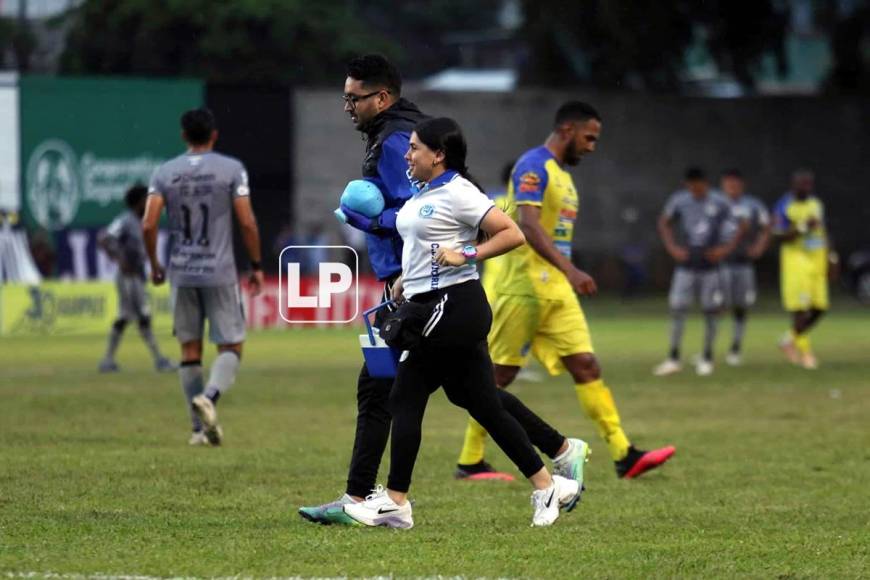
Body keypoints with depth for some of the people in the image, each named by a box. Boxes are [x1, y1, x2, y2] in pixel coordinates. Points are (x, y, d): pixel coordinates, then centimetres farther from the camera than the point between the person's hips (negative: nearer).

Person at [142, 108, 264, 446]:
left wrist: (154, 265, 11)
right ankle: (210, 396, -25)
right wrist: (256, 266, 2)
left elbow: (148, 225, -4)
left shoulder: (164, 173, 3)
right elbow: (247, 222, -8)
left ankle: (201, 429, 12)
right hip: (220, 272, -3)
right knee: (231, 346, 4)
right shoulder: (232, 169, -3)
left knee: (190, 350, 11)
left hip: (181, 273, 3)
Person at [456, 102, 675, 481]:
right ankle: (469, 460, 7)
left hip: (557, 291, 9)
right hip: (525, 288, -9)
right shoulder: (533, 166, -12)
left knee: (586, 366, -1)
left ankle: (623, 455, -7)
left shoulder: (562, 174, 19)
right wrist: (569, 269, -35)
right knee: (500, 374, -1)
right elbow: (528, 226, -25)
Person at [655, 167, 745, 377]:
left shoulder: (719, 203, -6)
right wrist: (672, 248, 1)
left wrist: (727, 249, -6)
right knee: (677, 310, -3)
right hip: (686, 266, 1)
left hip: (710, 265, -1)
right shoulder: (679, 200, -2)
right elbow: (664, 223, 13)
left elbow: (742, 226, 3)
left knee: (711, 311, 2)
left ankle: (707, 358, 14)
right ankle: (673, 358, 5)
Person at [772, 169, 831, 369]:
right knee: (800, 309, -7)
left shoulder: (816, 203, 11)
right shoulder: (784, 207, -9)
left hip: (817, 261, 6)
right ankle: (804, 352, 5)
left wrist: (830, 257, 13)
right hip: (796, 260, -6)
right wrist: (803, 228, -25)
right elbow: (780, 236, -14)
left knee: (818, 309, 4)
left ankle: (790, 340, 23)